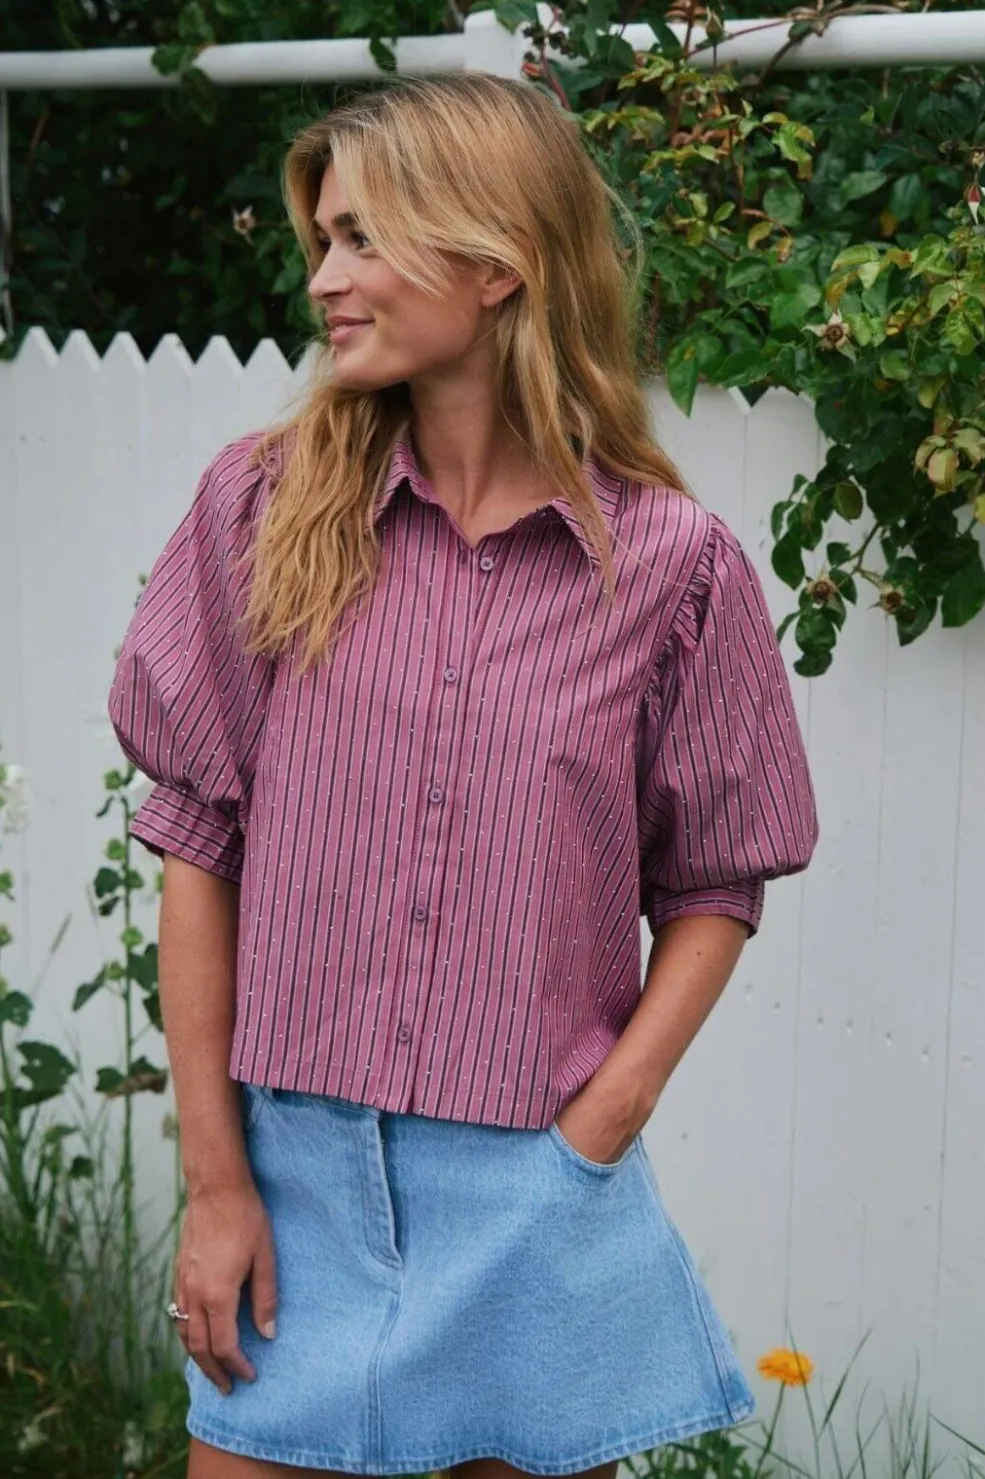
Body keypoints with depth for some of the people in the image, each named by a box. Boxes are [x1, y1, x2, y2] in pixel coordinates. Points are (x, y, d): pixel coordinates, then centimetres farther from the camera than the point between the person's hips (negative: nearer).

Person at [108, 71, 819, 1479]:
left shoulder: (674, 561, -6)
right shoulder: (261, 506, -3)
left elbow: (713, 883, 2)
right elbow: (199, 844, -2)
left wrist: (602, 1125, -10)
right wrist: (215, 1178, -3)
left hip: (543, 1194, -1)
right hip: (297, 1169, 1)